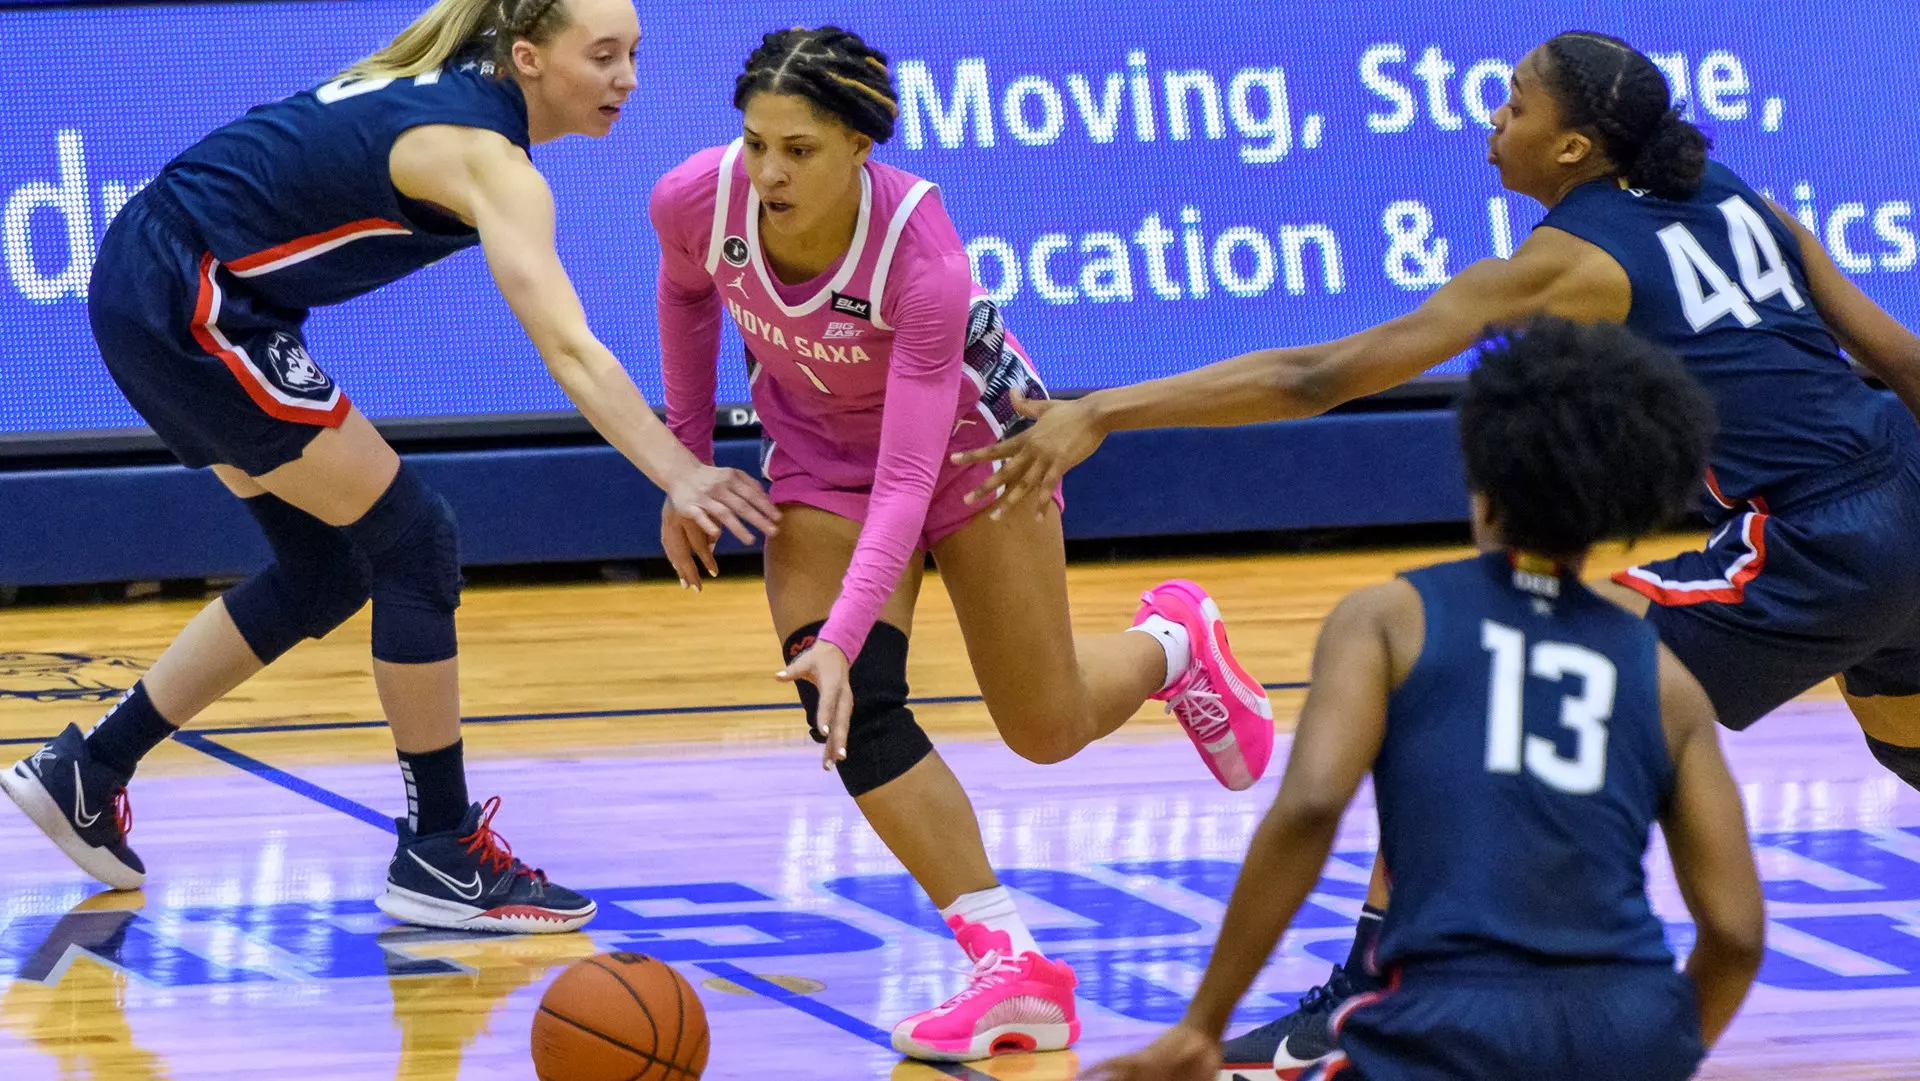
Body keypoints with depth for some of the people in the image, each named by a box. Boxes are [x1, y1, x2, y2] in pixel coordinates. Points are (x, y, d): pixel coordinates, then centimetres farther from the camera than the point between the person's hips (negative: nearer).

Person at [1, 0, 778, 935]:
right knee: (413, 543, -5)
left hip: (144, 285, 10)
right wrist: (682, 478, -41)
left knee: (323, 572, 16)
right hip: (185, 300, -10)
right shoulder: (487, 154, -19)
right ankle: (440, 860, 2)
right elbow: (570, 351, -31)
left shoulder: (445, 88, 9)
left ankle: (84, 773, 24)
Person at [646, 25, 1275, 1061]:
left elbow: (907, 481, -40)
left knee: (1047, 732, 5)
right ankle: (1012, 970, -16)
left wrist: (842, 636, -51)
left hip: (966, 438, -3)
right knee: (849, 710, -19)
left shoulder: (920, 256, -39)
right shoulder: (695, 200, -28)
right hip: (820, 452, 3)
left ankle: (1171, 642, 40)